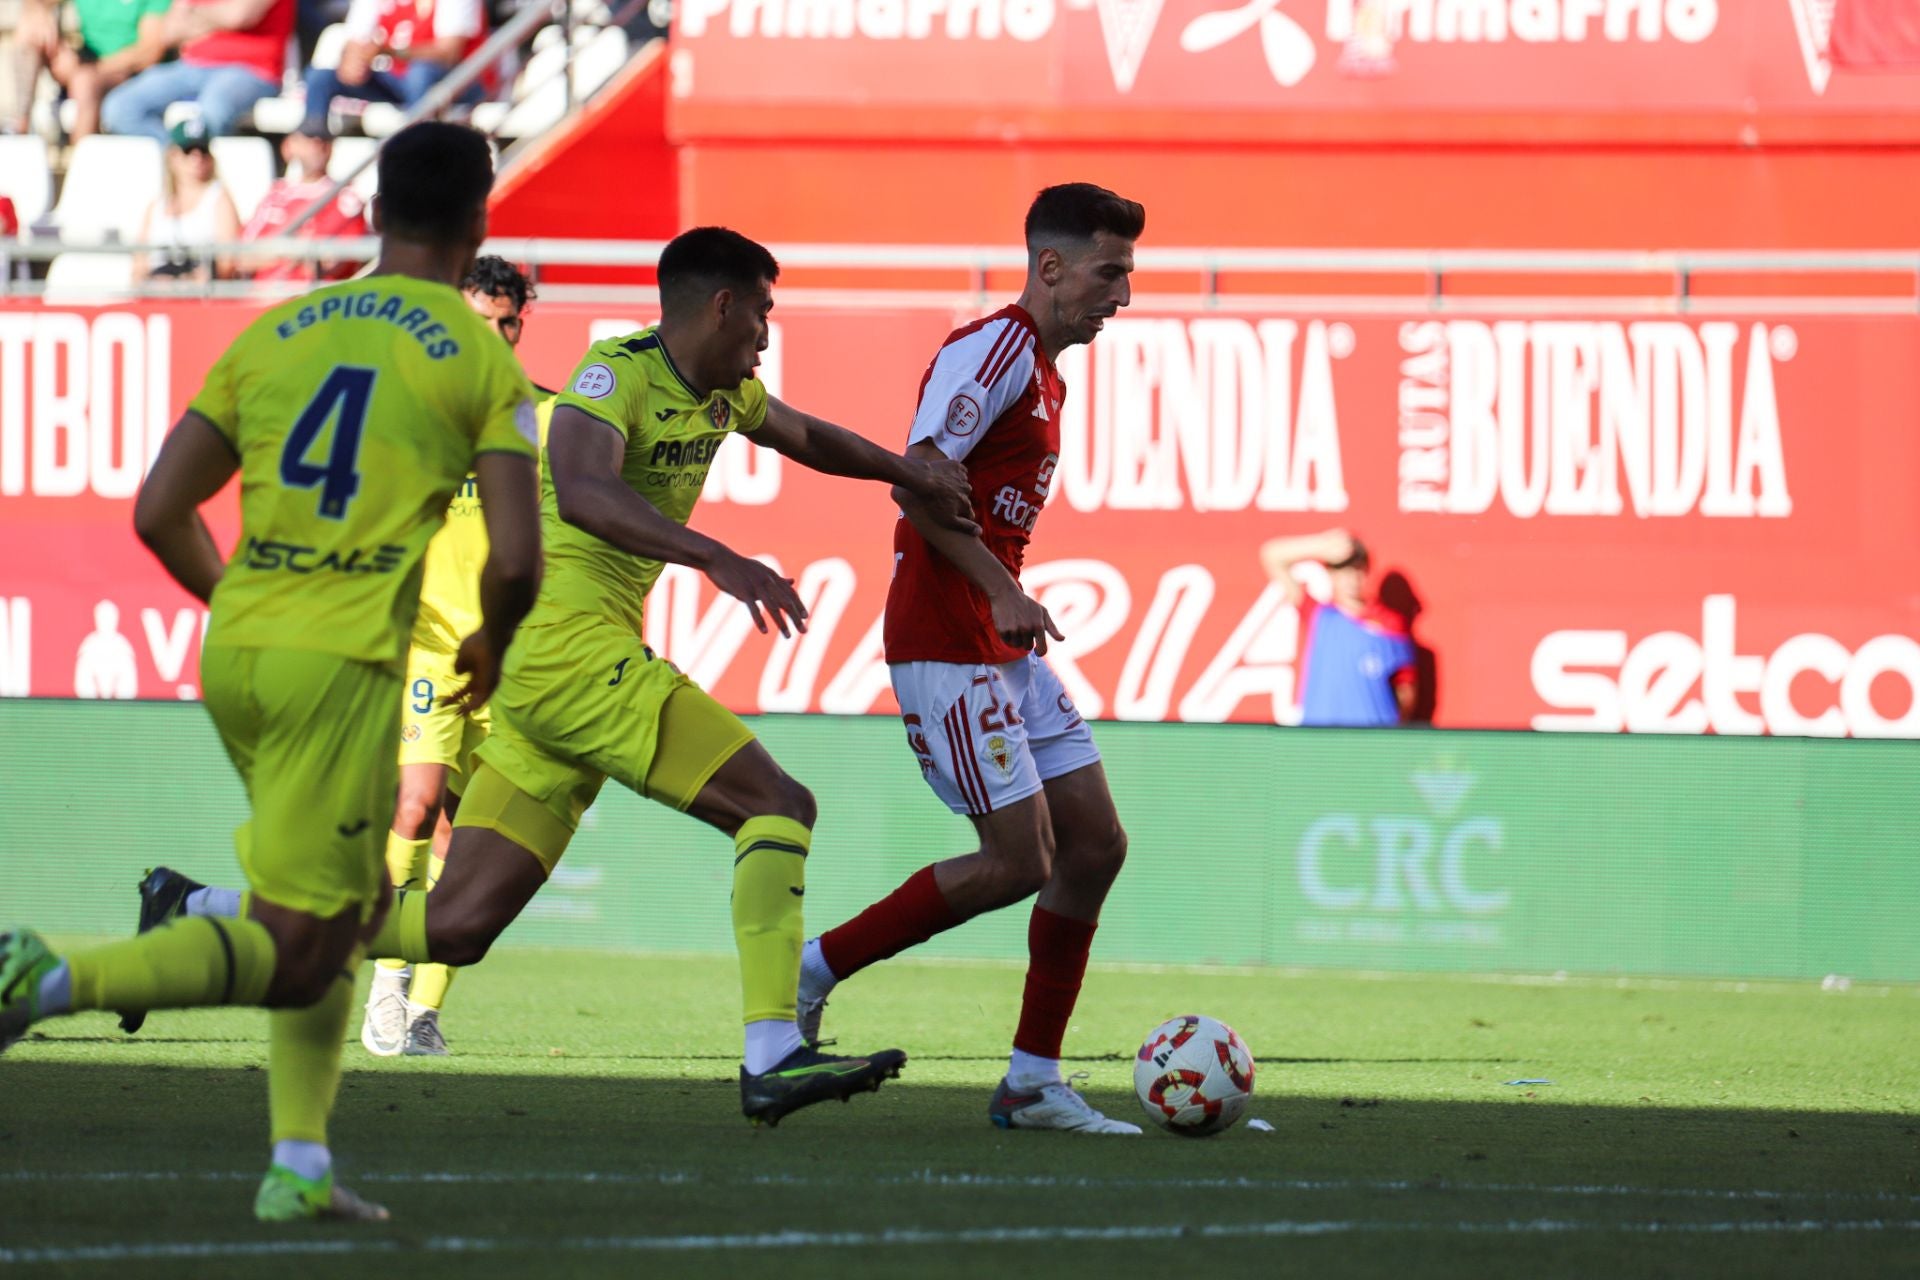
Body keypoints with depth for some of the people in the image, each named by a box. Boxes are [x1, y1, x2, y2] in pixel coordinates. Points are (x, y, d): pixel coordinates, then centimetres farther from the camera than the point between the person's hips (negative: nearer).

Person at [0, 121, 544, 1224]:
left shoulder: (274, 333, 13)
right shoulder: (482, 363, 1)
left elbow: (161, 514, 11)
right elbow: (515, 562, -6)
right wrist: (491, 651, 15)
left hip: (235, 649, 6)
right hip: (342, 669, -6)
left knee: (355, 902, 22)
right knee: (292, 958, -5)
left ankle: (302, 1165, 14)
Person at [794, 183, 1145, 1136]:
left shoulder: (1042, 371, 18)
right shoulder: (993, 350, -12)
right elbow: (917, 480, -22)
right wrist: (1001, 592, -25)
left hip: (1002, 648, 10)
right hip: (946, 644, -10)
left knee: (1095, 844, 4)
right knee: (1019, 862, -12)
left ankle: (1033, 1082, 8)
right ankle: (812, 970, 1)